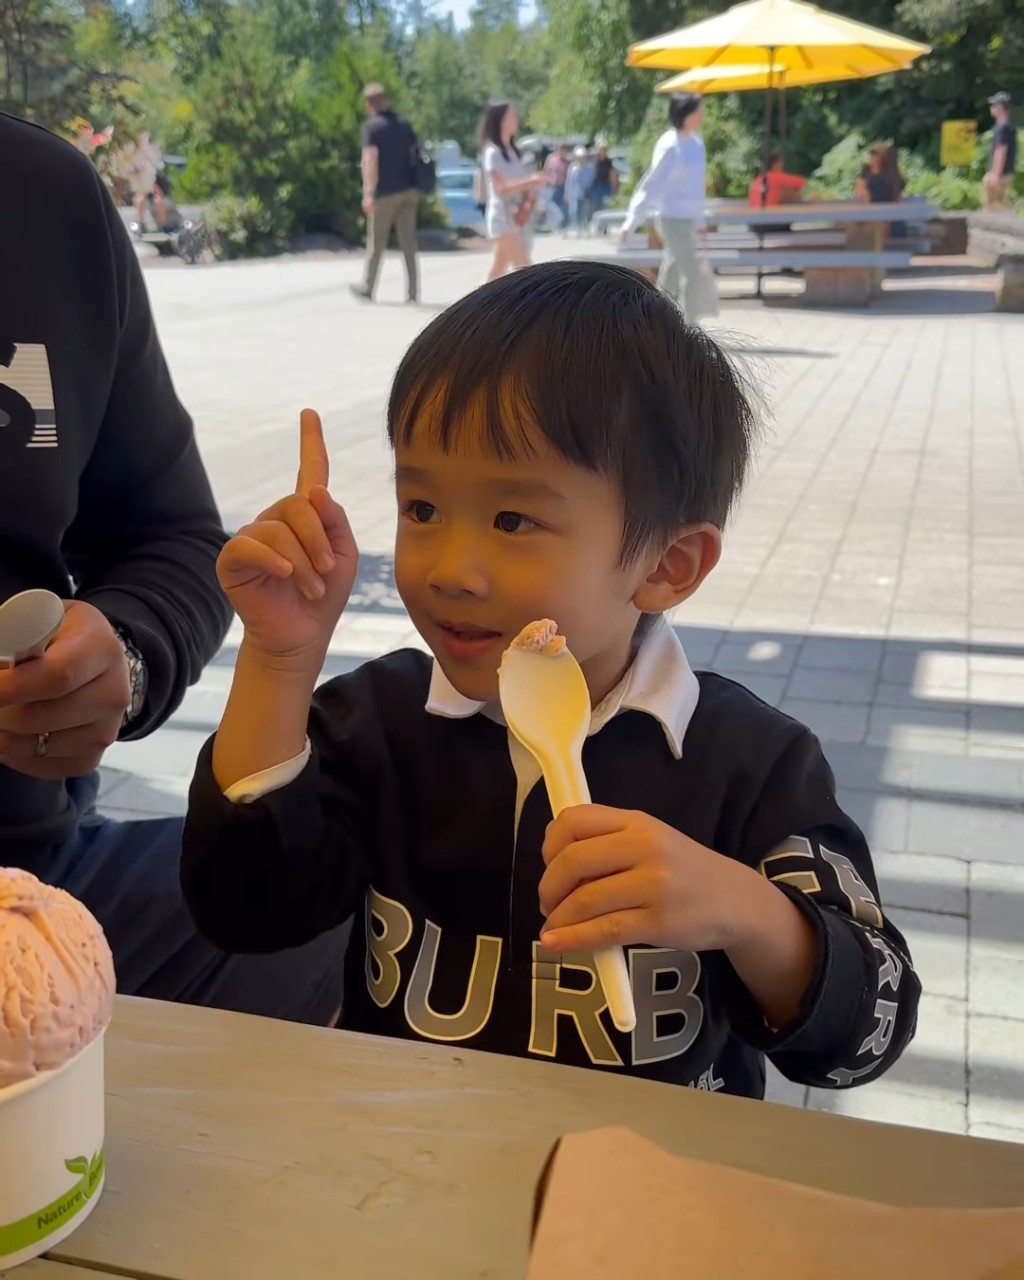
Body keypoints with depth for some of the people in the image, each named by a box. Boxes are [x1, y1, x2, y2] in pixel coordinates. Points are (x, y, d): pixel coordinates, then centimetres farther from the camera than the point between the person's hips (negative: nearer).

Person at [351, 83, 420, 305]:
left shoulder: (372, 127, -8)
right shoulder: (404, 123, 11)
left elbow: (370, 160, -18)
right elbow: (414, 155, 14)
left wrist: (368, 192, -22)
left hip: (386, 193, -5)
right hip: (409, 190, 5)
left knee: (376, 244, 7)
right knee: (408, 243, 4)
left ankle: (367, 288, 19)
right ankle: (412, 292, -1)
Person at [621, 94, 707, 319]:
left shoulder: (696, 142, 7)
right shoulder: (670, 148, -19)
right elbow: (651, 185, -18)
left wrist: (699, 220, 21)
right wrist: (631, 221, -18)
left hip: (689, 218, 8)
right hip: (674, 219, -8)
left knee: (674, 269, 18)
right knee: (691, 272, -11)